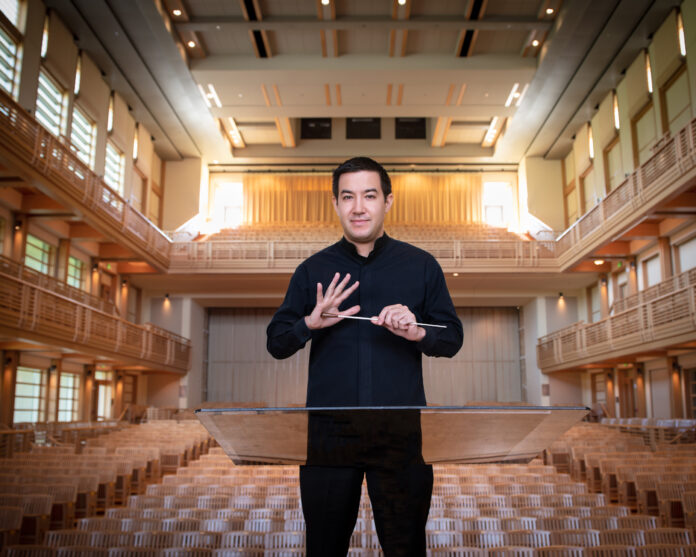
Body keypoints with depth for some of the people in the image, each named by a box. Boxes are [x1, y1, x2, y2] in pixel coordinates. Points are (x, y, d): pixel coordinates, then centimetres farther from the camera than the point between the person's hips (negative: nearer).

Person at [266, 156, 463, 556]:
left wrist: (417, 332, -17)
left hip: (401, 435, -1)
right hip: (328, 434, 1)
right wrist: (311, 323, -15)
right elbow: (276, 344, 5)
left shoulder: (422, 266, 2)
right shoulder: (313, 270, 5)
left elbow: (453, 339, 4)